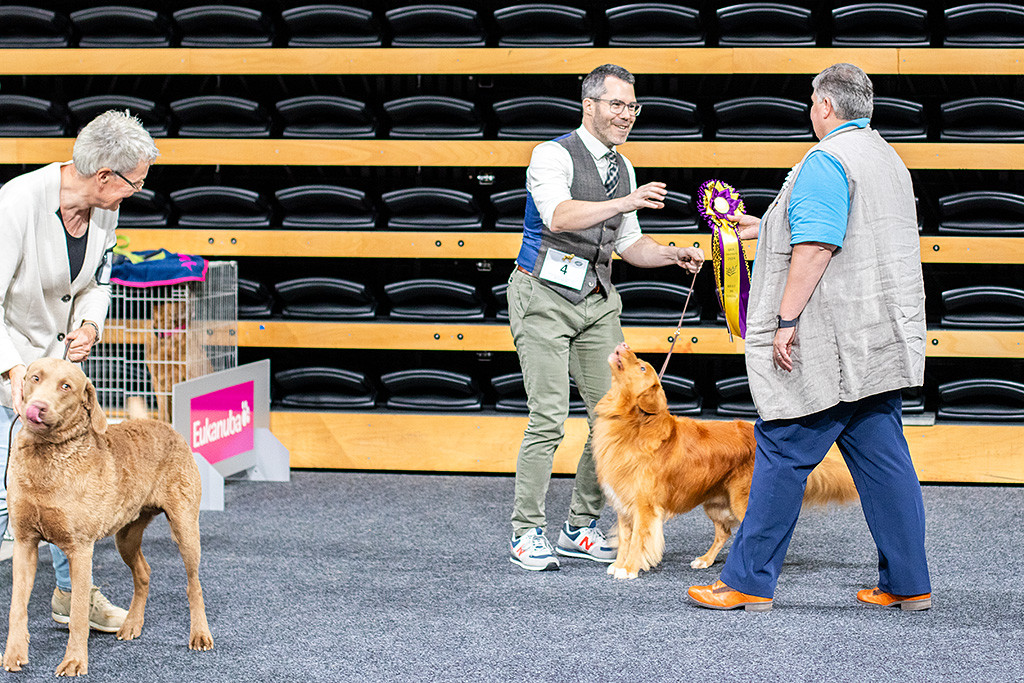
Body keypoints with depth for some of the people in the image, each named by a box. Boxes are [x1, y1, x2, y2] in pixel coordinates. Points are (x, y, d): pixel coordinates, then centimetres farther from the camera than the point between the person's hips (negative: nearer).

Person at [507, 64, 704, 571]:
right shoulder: (553, 156, -9)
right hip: (546, 298, -7)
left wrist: (675, 256, 2)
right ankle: (527, 533, -1)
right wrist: (627, 202, -38)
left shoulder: (622, 168, 14)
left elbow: (629, 244, 20)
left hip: (596, 301, 7)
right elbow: (558, 217, -28)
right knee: (548, 419, -11)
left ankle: (581, 527, 15)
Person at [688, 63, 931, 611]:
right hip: (881, 339, 9)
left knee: (783, 452, -2)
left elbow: (816, 248, -21)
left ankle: (748, 581, 2)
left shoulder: (826, 161, -12)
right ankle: (907, 584, 9)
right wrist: (766, 229, 36)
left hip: (829, 345, -9)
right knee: (882, 457, 9)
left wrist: (787, 318, -20)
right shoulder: (888, 160, 18)